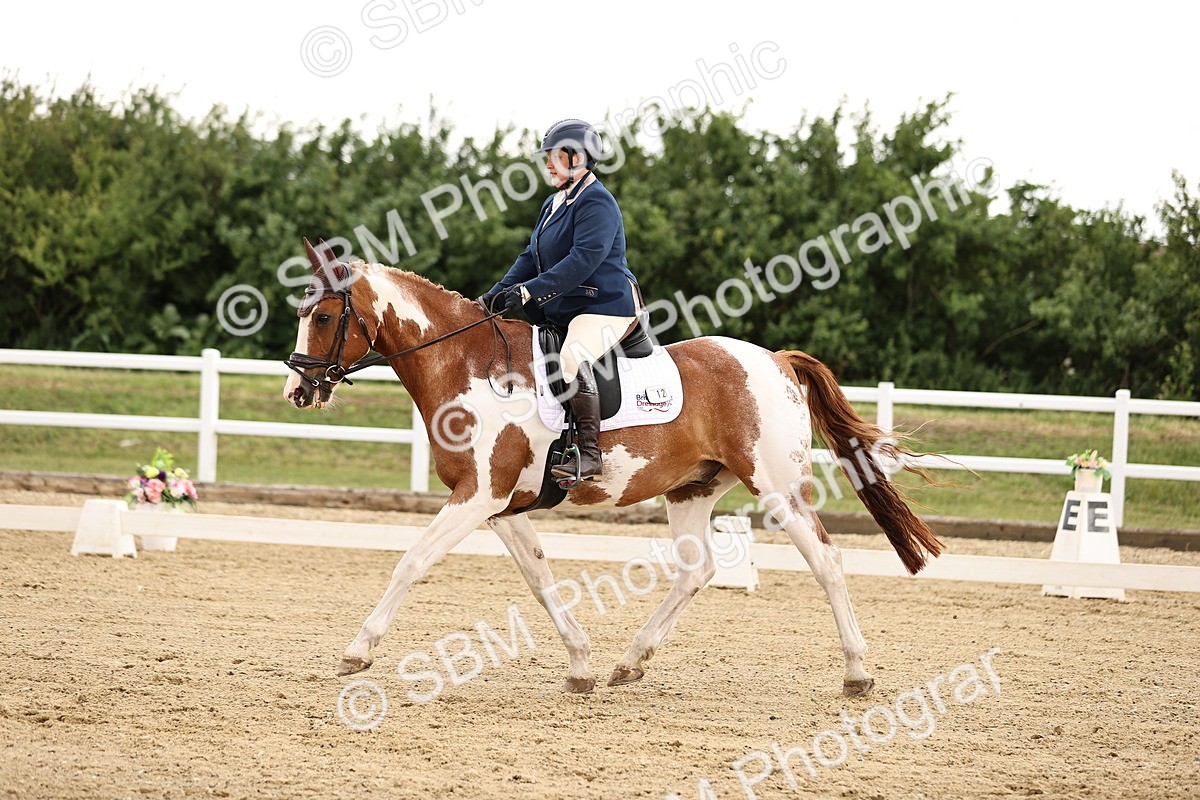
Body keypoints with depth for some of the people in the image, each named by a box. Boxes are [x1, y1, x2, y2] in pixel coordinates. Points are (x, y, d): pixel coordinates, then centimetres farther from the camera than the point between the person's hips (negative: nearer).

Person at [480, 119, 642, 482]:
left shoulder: (597, 202, -13)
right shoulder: (554, 203, 19)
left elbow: (583, 260, -24)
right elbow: (532, 257, 19)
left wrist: (530, 290, -29)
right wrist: (499, 293, 2)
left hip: (606, 305, -11)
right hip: (563, 311, 11)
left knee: (573, 360, -36)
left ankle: (590, 453, -37)